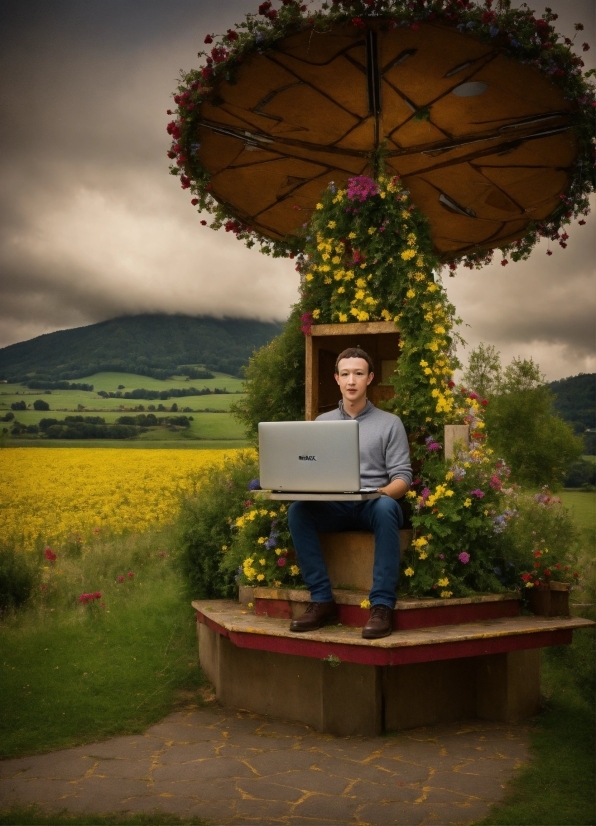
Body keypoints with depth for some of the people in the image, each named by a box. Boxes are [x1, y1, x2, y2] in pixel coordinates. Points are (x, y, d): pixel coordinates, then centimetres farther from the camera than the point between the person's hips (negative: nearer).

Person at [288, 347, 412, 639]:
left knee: (386, 507, -38)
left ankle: (382, 605, -33)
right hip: (333, 508, 2)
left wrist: (382, 492, -22)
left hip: (373, 506, -2)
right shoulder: (321, 423, 15)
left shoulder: (389, 423, 7)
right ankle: (322, 601, -22)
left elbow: (402, 477, 0)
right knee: (297, 510, -29)